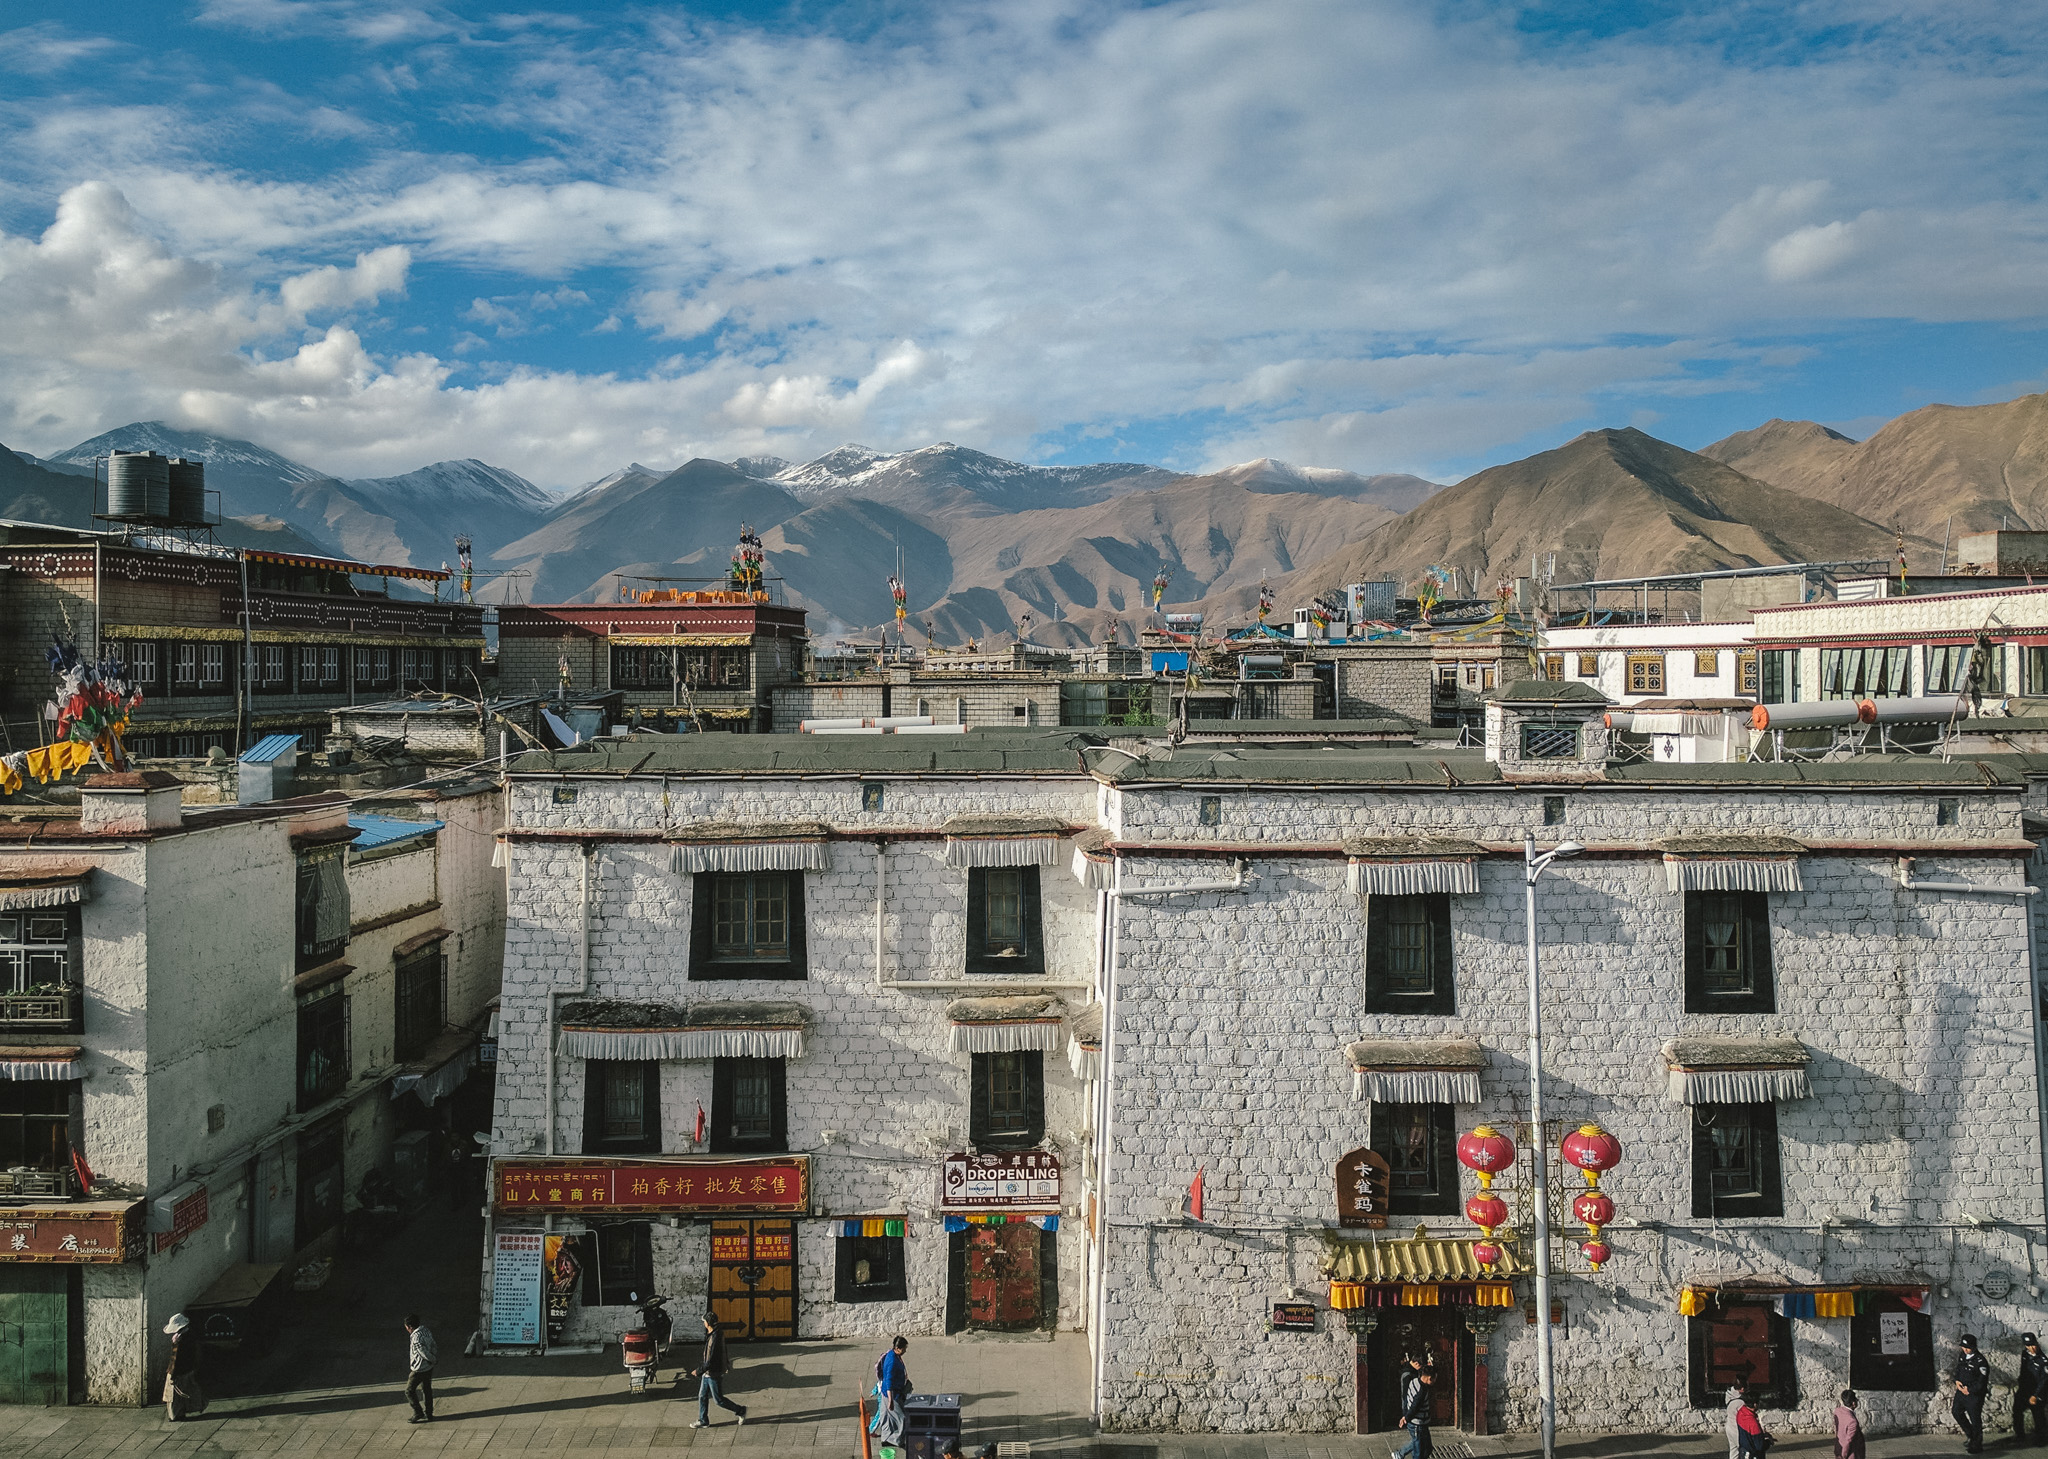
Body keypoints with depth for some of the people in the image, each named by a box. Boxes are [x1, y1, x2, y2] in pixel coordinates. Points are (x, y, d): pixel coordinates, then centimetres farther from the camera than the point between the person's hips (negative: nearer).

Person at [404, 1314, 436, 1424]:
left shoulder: (416, 1337, -25)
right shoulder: (426, 1331, 1)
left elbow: (425, 1353, -22)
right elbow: (433, 1347, 5)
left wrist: (433, 1359, -7)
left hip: (419, 1369, -8)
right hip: (429, 1367, 8)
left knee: (409, 1391, 9)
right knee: (427, 1390, 17)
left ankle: (418, 1413, 13)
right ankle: (429, 1414, 24)